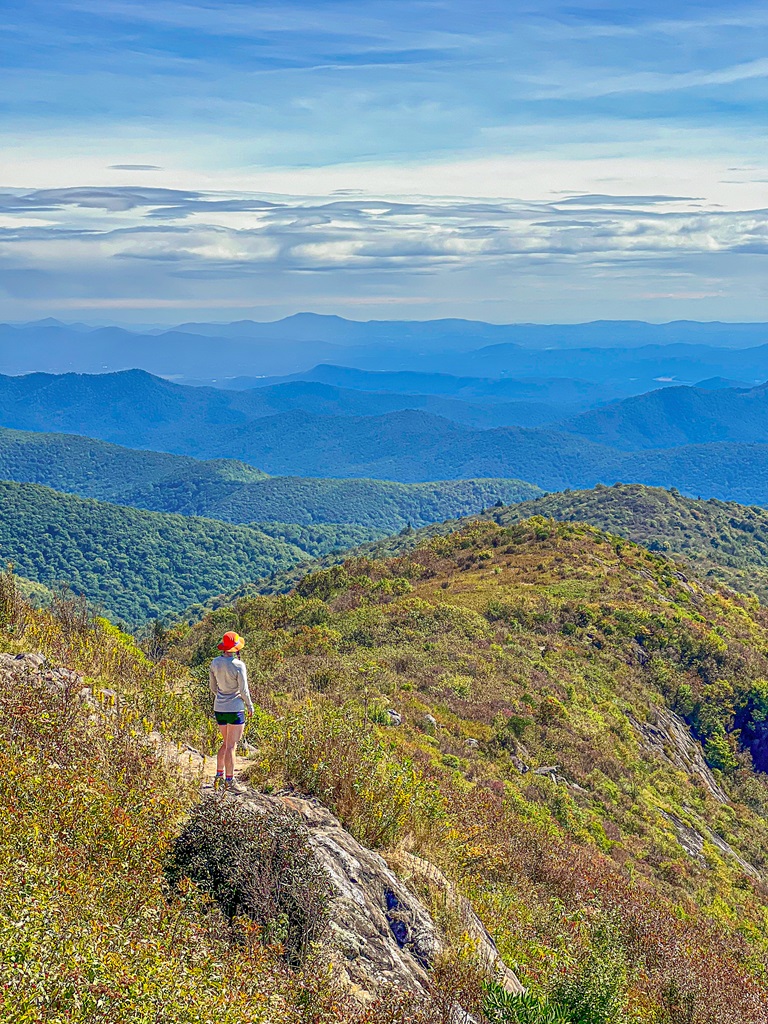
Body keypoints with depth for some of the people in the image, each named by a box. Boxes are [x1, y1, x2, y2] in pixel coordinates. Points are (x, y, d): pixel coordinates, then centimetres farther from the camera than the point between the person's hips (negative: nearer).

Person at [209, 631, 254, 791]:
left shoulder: (215, 663, 1)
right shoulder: (238, 665, -16)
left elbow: (213, 687, 10)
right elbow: (243, 690, -12)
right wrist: (250, 706, 3)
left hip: (219, 708, 6)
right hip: (235, 709, -6)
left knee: (226, 743, 21)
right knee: (231, 746, 1)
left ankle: (219, 776, 21)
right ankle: (229, 781, 7)